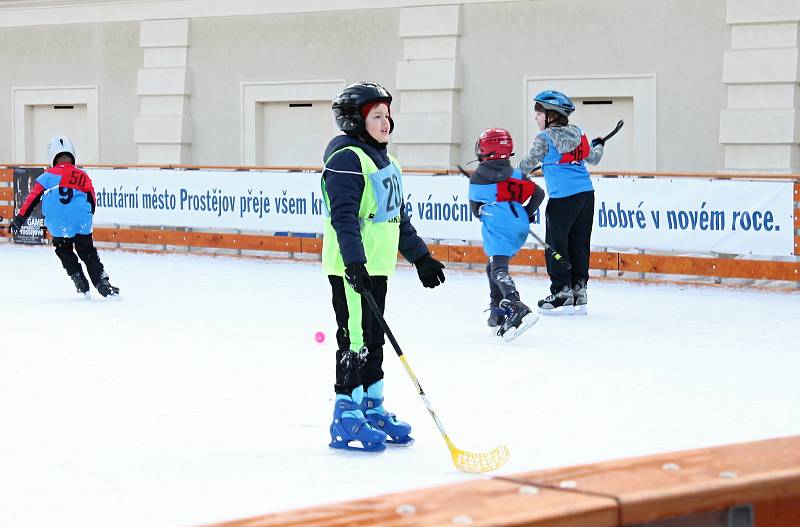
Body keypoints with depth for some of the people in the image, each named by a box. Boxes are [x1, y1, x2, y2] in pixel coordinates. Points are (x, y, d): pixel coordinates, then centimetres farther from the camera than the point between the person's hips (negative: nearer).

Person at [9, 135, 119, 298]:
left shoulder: (48, 176, 6)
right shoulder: (83, 177, 11)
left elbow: (32, 199, 3)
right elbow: (91, 201, 13)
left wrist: (20, 219, 7)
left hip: (57, 228, -1)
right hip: (81, 224, 1)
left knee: (64, 251, 24)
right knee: (88, 252, 15)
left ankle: (80, 283, 17)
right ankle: (103, 285, 5)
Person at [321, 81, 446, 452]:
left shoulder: (384, 160, 17)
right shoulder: (346, 159, -13)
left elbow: (398, 216, 24)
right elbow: (344, 215, -22)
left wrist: (420, 256, 22)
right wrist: (354, 261, -30)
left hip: (376, 267, 9)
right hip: (351, 268, -9)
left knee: (374, 339, 14)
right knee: (356, 340, -7)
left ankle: (371, 409, 24)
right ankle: (346, 419, -2)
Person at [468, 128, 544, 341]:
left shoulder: (476, 177, 6)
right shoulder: (515, 175, 10)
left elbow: (475, 209, 17)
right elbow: (538, 193, 5)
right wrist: (526, 213, 20)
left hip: (497, 230, -5)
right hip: (520, 228, 5)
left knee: (498, 269, -17)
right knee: (494, 267, 23)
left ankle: (517, 309, -41)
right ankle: (498, 311, 23)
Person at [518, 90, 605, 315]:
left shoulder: (545, 138, -5)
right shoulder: (577, 134, 13)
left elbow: (528, 164, 1)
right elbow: (593, 158, 24)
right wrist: (598, 145, 47)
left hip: (563, 197, -7)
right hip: (586, 194, 7)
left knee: (556, 245, 1)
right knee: (579, 244, 11)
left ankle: (562, 292, 0)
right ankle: (579, 292, 13)